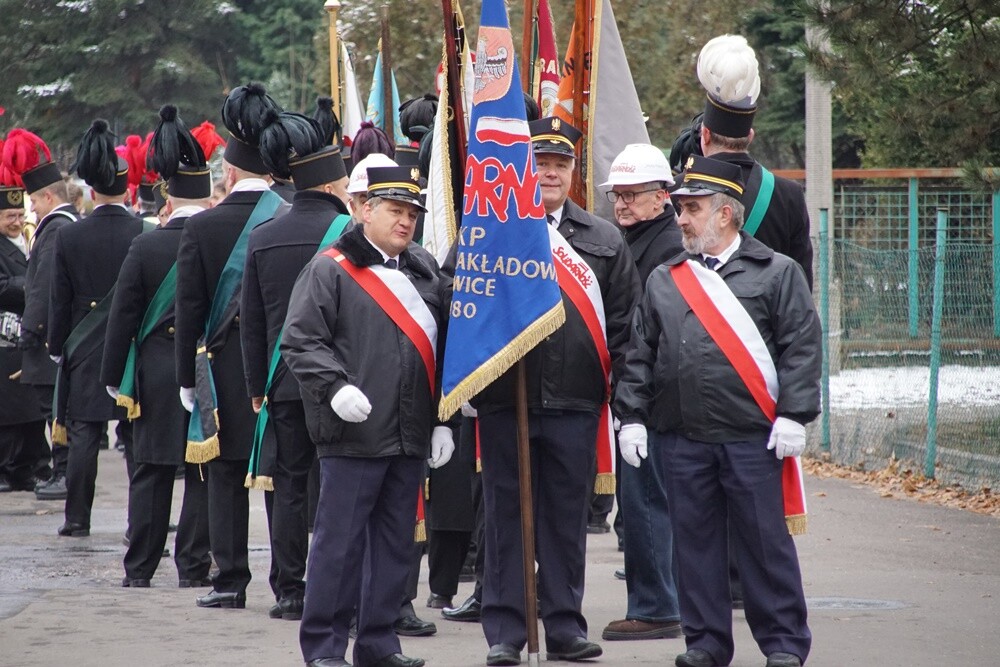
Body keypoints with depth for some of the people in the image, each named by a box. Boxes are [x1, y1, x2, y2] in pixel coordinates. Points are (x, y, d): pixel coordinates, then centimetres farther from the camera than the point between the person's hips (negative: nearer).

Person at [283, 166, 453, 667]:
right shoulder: (330, 269, -3)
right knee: (339, 541, -3)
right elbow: (300, 341, -8)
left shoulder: (425, 270, 15)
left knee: (396, 543, 10)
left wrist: (442, 419, 13)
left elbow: (441, 346, 18)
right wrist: (335, 387, -22)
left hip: (411, 437, 6)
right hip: (353, 434, -6)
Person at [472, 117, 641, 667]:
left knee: (568, 518, 6)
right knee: (506, 518, 4)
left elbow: (624, 325, 9)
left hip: (574, 402, 1)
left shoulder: (604, 241, 9)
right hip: (503, 401, -1)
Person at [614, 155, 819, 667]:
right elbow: (639, 353, 13)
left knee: (765, 542, 0)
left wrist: (792, 415, -10)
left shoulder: (776, 273, 2)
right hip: (681, 438, 4)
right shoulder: (663, 280, 13)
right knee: (694, 541, 6)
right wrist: (632, 416, 4)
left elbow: (801, 347, -2)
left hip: (752, 436, -4)